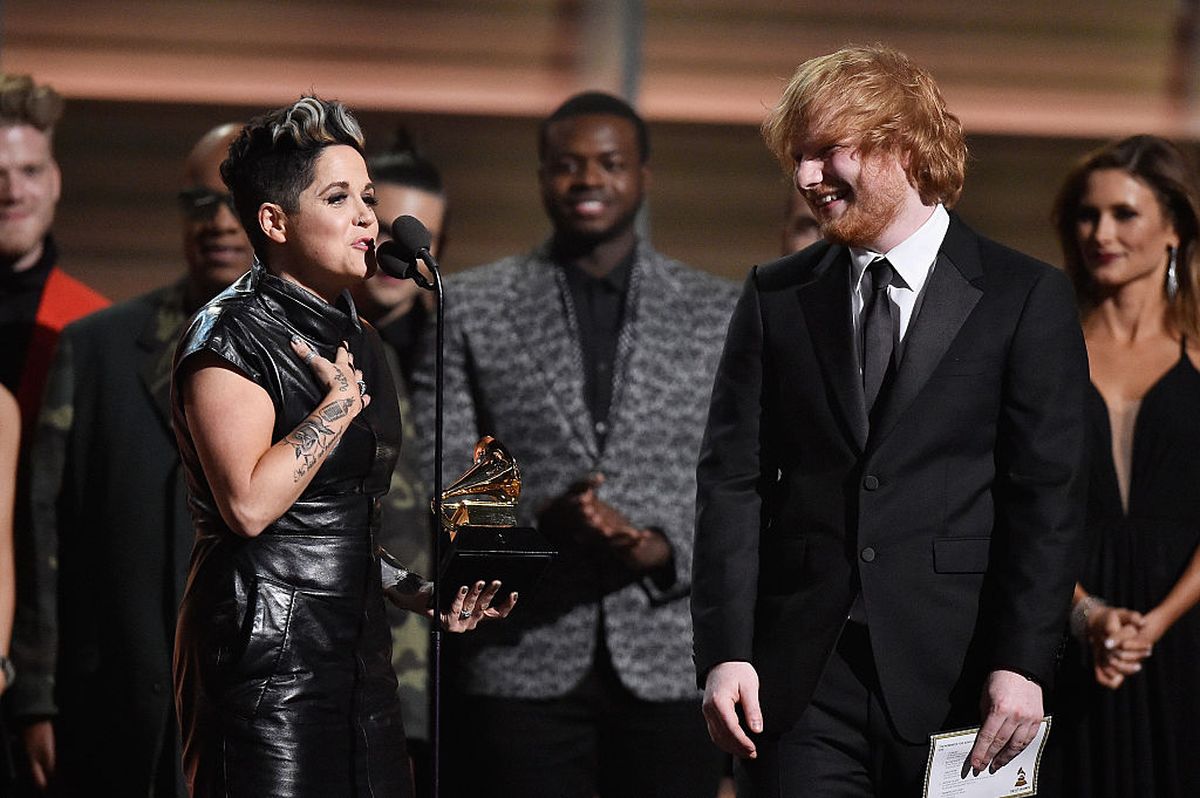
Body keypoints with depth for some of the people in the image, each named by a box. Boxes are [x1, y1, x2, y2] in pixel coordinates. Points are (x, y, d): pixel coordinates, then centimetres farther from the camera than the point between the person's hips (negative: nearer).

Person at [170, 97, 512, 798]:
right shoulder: (232, 334, -9)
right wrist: (342, 402, -13)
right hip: (266, 655, -8)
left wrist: (423, 592, 12)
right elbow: (250, 504, -22)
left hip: (360, 653, 8)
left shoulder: (358, 340, 17)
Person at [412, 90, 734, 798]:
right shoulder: (470, 309, 8)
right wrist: (539, 520, -16)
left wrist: (664, 548, -12)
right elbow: (439, 474, 3)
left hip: (672, 668, 1)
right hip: (523, 667, -1)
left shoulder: (721, 315, 10)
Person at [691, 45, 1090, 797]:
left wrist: (1023, 664, -10)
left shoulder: (1026, 297, 2)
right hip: (799, 682, 2)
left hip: (957, 678, -2)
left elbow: (1050, 496, -2)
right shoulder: (776, 297, 10)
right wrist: (725, 650, -5)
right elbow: (733, 480, 5)